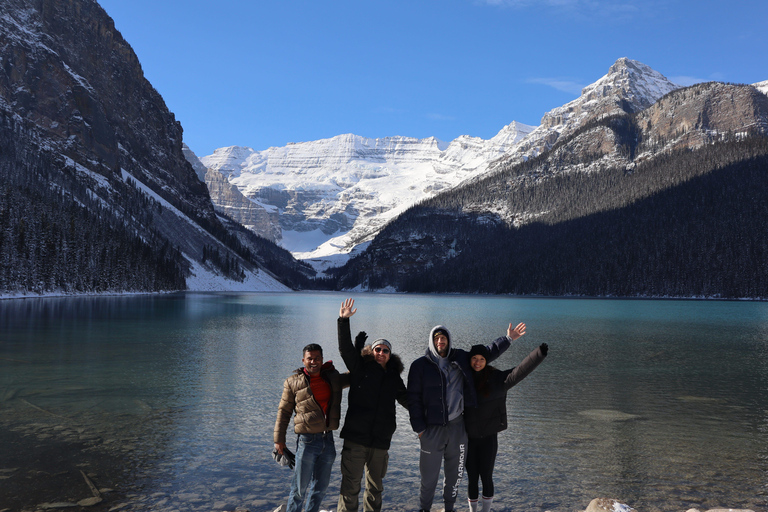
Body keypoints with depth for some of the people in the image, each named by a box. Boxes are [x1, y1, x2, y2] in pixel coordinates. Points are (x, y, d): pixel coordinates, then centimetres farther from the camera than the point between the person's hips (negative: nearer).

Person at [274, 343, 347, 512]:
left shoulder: (333, 378, 7)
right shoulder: (293, 382, -2)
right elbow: (284, 411, 3)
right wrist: (279, 439, 1)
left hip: (328, 440, 4)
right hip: (307, 441, -4)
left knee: (320, 487, 15)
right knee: (300, 487, 4)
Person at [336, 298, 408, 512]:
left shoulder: (394, 379, 13)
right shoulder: (360, 368, 3)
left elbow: (407, 401, 25)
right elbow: (345, 348, -9)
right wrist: (344, 321, -17)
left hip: (381, 441, 4)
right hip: (355, 438, -4)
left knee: (375, 487, 15)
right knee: (350, 486, -2)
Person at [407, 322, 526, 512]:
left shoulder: (460, 359, 3)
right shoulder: (420, 366, -6)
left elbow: (486, 353, 15)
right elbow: (414, 399, -4)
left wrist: (508, 338, 9)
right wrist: (419, 428, -7)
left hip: (457, 425, 3)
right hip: (432, 428, -3)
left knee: (455, 473, 15)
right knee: (429, 475, 4)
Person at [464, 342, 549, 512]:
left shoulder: (497, 379, -10)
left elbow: (521, 370, -24)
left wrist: (539, 354, -38)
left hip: (489, 437, -2)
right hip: (468, 438, 2)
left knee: (486, 478, 1)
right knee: (472, 480, 9)